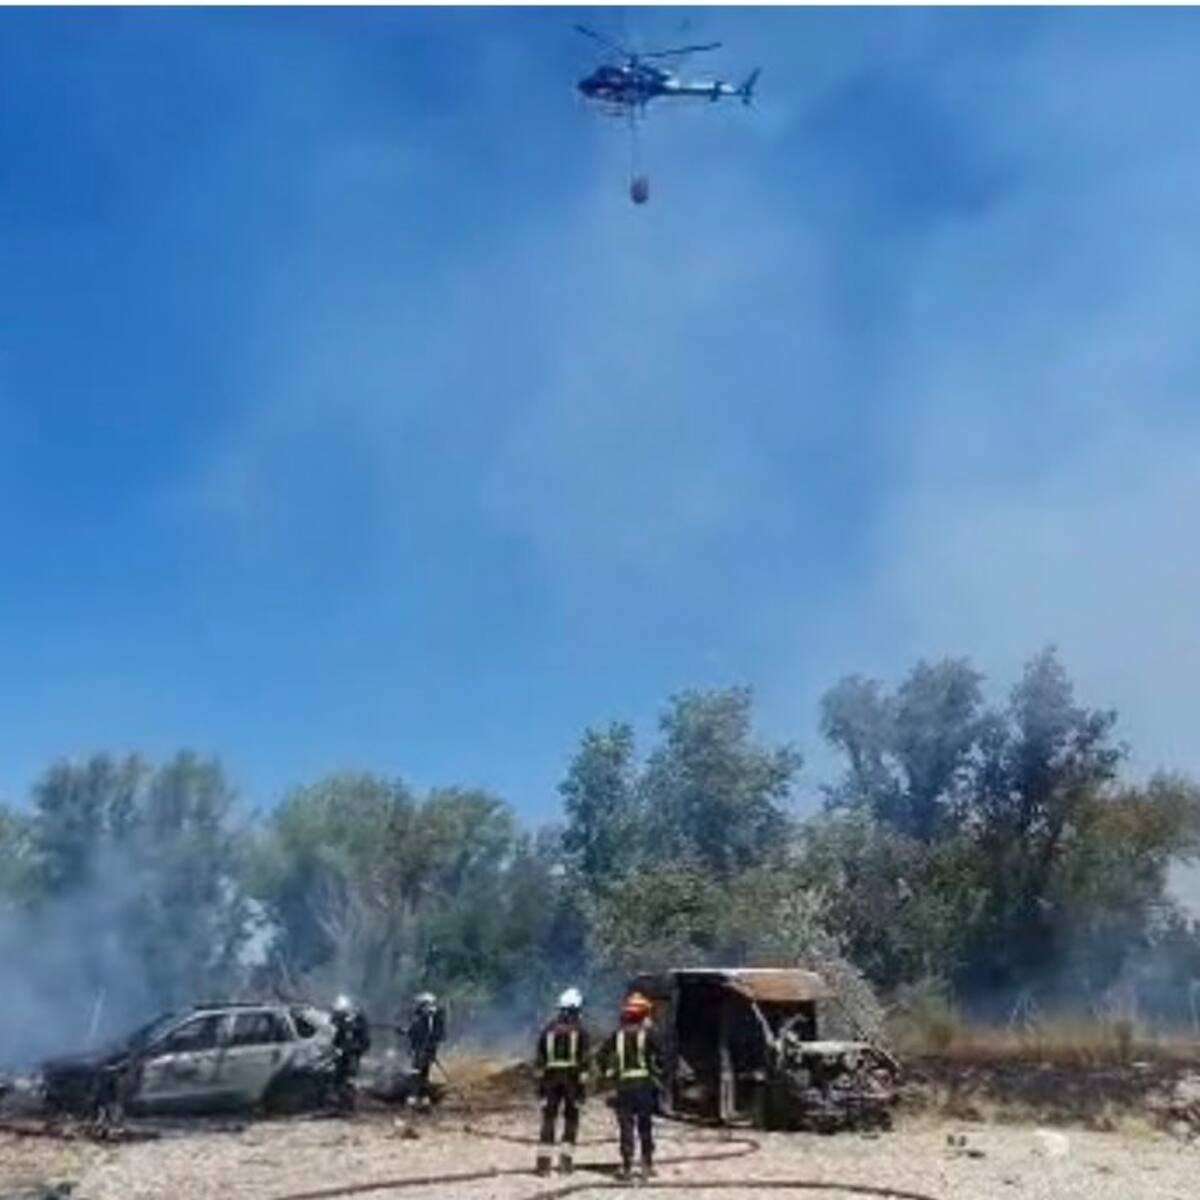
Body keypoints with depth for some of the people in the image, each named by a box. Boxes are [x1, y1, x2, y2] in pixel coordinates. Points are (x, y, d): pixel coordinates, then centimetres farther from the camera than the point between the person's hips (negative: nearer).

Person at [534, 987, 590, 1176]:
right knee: (571, 1119, 8)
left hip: (551, 1076, 2)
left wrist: (540, 1083, 12)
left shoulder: (548, 1028, 6)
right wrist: (582, 1085, -5)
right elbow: (584, 1059, -7)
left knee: (548, 1119, 6)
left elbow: (540, 1059, 7)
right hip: (572, 1076, -2)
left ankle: (543, 1161, 1)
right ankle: (566, 1160, 3)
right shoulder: (580, 1030, -3)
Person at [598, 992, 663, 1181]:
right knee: (645, 1126, 9)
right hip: (644, 1083, -2)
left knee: (626, 1126, 5)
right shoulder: (648, 1033, -3)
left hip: (623, 1084, 2)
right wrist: (657, 1073, 1)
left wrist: (609, 1072, 12)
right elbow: (658, 1055, -12)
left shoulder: (618, 1034, 6)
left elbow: (603, 1054, 5)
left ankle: (627, 1167, 2)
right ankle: (647, 1165, 12)